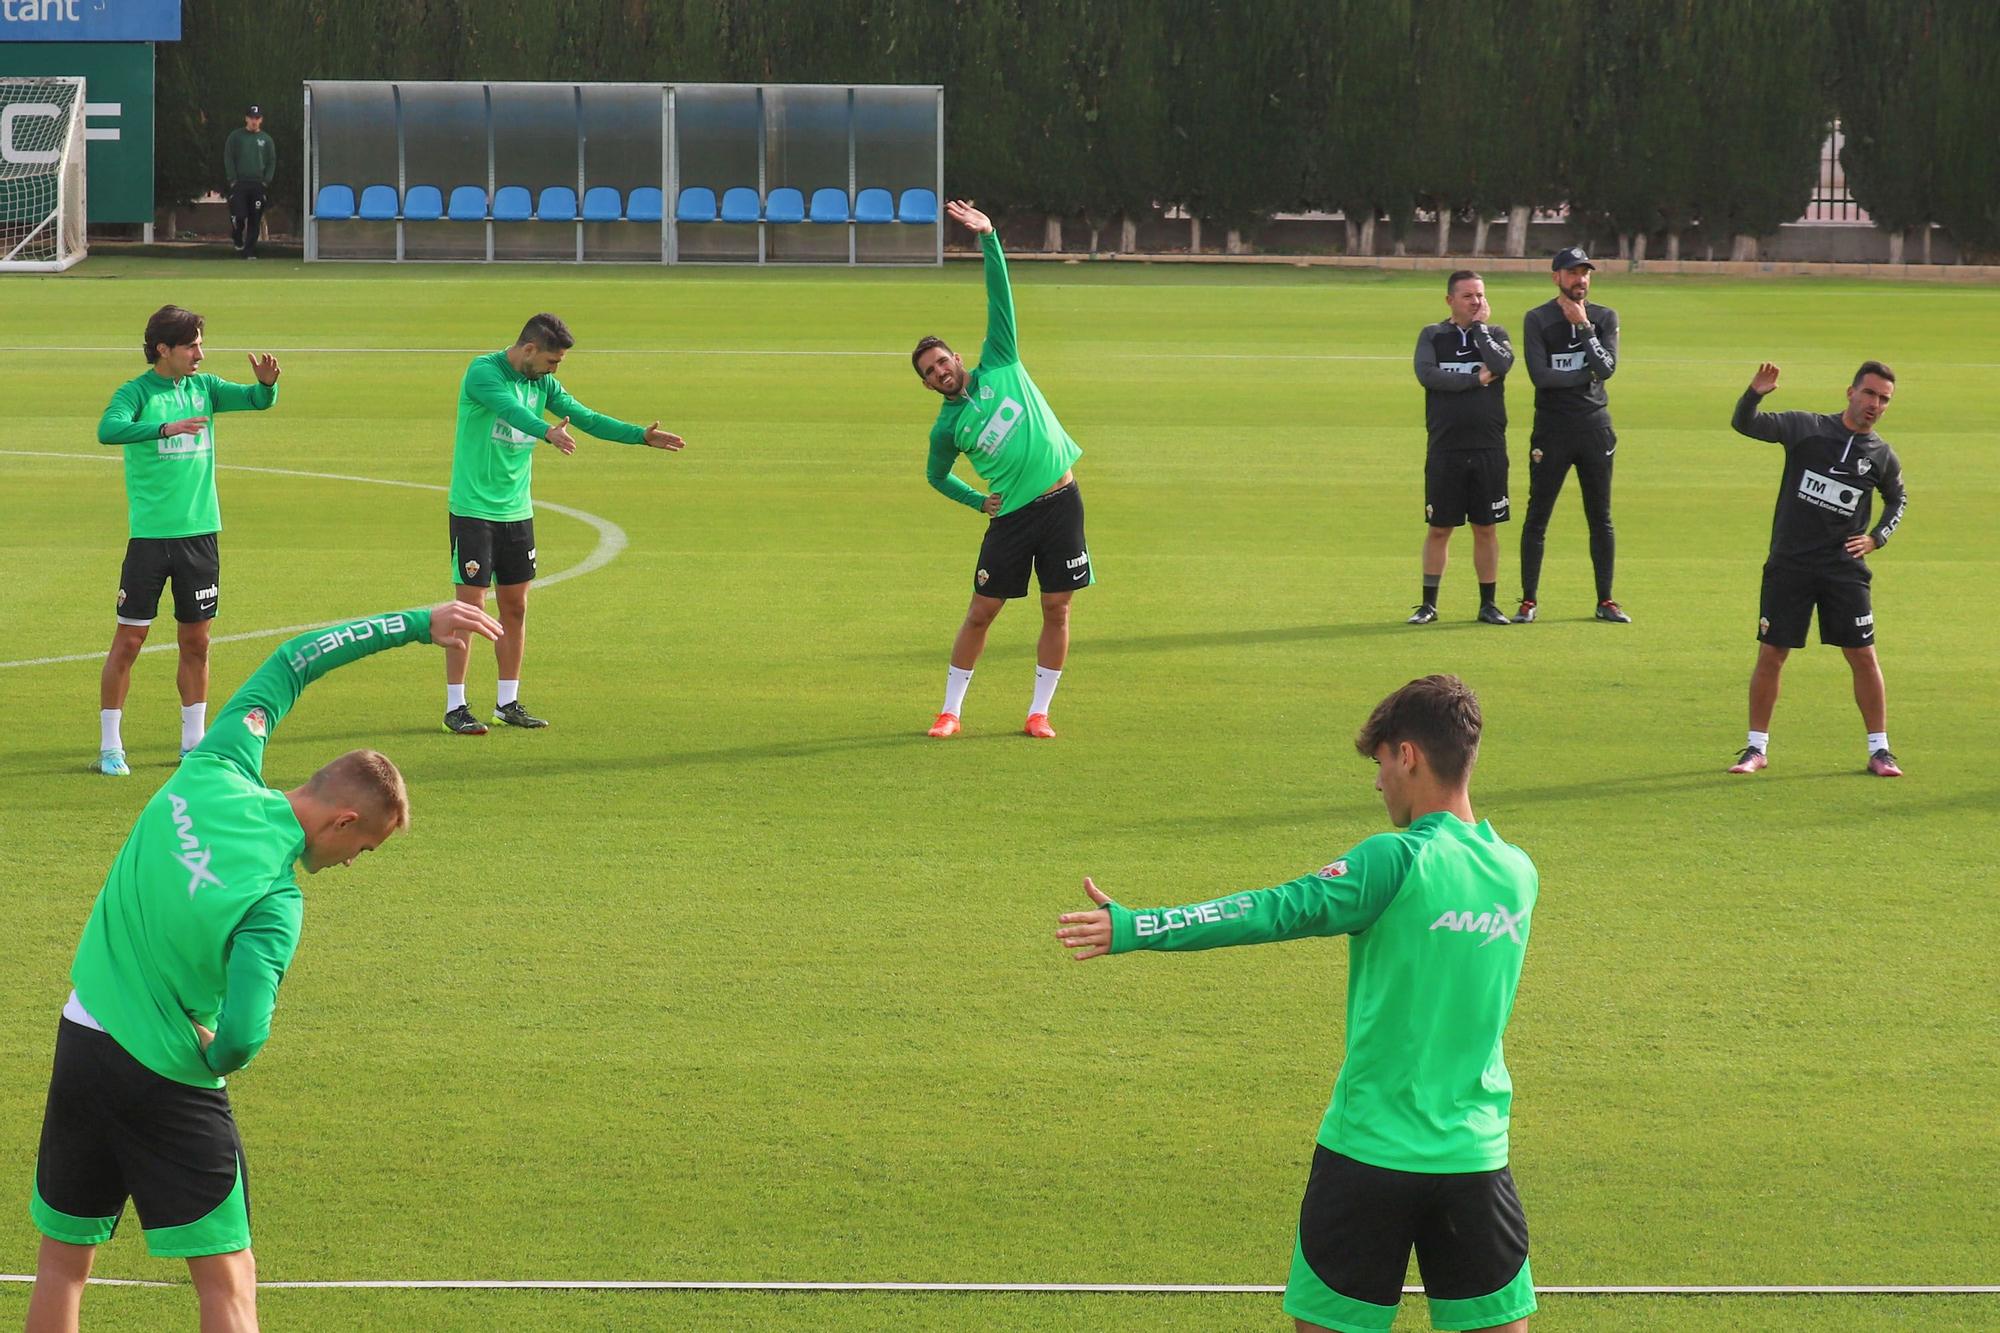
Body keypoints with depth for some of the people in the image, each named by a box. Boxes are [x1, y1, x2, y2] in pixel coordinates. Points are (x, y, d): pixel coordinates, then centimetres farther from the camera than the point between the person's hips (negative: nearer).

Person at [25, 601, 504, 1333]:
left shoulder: (213, 776, -5)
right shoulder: (274, 904, -23)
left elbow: (290, 661, 9)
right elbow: (242, 1037, -31)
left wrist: (418, 625, 13)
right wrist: (214, 1058, -6)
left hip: (81, 1043, 7)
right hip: (167, 1080, -7)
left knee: (64, 1258, 16)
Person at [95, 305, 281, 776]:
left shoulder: (203, 387, 8)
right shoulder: (137, 392, -8)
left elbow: (256, 400, 0)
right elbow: (108, 429, -26)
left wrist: (266, 383, -23)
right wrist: (165, 427, -39)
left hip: (200, 533, 5)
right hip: (150, 535, -5)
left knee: (196, 641, 10)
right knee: (129, 639, -2)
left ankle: (194, 741, 20)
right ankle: (110, 746, 5)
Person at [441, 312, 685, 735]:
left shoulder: (543, 383, 9)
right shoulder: (484, 371, -15)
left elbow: (586, 417, 12)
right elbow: (510, 409, -33)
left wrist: (642, 436, 4)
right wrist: (547, 432, -51)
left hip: (517, 511, 7)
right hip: (474, 509, -7)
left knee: (515, 607, 9)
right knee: (470, 606, -7)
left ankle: (508, 703, 18)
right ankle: (455, 707, -1)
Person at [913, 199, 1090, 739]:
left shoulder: (998, 366, 3)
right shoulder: (946, 429, 2)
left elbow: (1000, 295, -1)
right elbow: (936, 476, 19)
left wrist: (988, 238, -9)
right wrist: (978, 500, 5)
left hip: (1061, 500, 1)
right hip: (1012, 514, -1)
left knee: (1057, 609, 1)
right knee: (981, 613, 1)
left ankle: (1039, 712, 10)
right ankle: (950, 710, 12)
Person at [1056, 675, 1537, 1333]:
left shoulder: (1398, 860, -14)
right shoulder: (1519, 875, 4)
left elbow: (1277, 910, -23)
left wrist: (1136, 928, -27)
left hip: (1371, 1149, -5)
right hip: (1476, 1151, 5)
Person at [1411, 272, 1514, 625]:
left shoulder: (1495, 334, 9)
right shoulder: (1432, 335, 7)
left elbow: (1501, 364, -13)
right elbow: (1426, 374, -11)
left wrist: (1479, 326, -5)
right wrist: (1477, 379, -10)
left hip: (1489, 450, 1)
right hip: (1444, 450, -1)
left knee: (1486, 529, 4)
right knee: (1438, 529, 3)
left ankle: (1488, 603, 12)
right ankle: (1429, 603, 11)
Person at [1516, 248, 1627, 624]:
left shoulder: (1605, 318, 8)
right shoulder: (1537, 320, 0)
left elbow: (1607, 368, -7)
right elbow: (1541, 375, -12)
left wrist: (1584, 327, -11)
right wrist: (1587, 374, -8)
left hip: (1595, 426, 2)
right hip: (1552, 427, -2)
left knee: (1601, 518, 5)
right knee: (1537, 517, -2)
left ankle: (1605, 600, 12)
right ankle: (1528, 602, 4)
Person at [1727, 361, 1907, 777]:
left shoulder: (1882, 456, 4)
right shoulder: (1806, 428, -2)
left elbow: (1897, 500, 23)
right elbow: (1744, 424, -3)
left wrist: (1876, 538, 8)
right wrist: (1755, 394, -23)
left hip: (1845, 568, 1)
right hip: (1788, 565, -1)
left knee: (1863, 656, -1)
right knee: (1770, 654, 1)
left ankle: (1879, 750, 10)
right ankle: (1757, 747, 13)